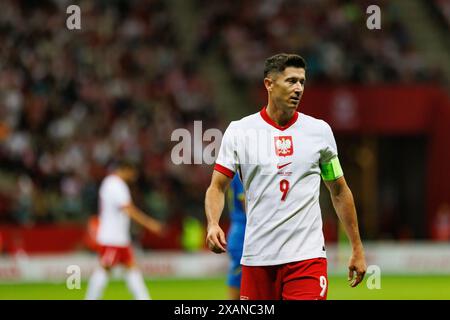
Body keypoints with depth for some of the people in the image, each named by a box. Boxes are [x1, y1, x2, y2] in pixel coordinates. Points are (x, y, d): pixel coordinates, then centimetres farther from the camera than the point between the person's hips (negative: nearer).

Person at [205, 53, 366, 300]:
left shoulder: (319, 130, 5)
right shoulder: (239, 131, 2)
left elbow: (339, 191, 14)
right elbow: (217, 187, 2)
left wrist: (357, 248, 13)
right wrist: (213, 224, -18)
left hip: (307, 255, 0)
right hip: (257, 258, 0)